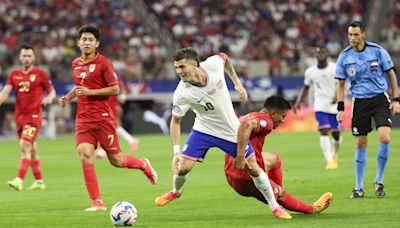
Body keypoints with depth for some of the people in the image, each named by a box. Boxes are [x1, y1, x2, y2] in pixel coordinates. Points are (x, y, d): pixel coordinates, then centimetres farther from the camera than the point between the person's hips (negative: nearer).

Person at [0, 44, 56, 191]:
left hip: (34, 116, -5)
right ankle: (39, 181, 21)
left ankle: (19, 180, -24)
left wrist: (49, 98, -18)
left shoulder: (40, 74, -2)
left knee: (25, 146, -17)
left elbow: (52, 91, 4)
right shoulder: (14, 74, 9)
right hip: (19, 116, 5)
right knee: (31, 149, 12)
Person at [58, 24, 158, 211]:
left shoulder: (104, 63, -8)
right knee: (85, 155, -16)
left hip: (103, 117, -4)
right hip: (83, 118, 4)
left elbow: (115, 89, -10)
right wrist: (68, 97, 11)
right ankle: (97, 202, -11)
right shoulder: (76, 64, 11)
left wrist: (90, 92, -18)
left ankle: (143, 165, 36)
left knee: (116, 161, 2)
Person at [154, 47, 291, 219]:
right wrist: (176, 151, -21)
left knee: (254, 169, 3)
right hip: (203, 130, -1)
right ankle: (176, 192, 24)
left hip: (232, 130, 1)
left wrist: (237, 82, 1)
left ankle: (274, 206, 23)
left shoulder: (213, 64, -25)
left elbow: (224, 58, 1)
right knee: (182, 167, -11)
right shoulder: (182, 94, -27)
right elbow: (175, 121, -14)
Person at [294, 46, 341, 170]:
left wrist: (337, 96, -24)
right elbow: (306, 88, 17)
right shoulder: (310, 71, 5)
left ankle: (334, 155, 37)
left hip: (334, 105, 0)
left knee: (336, 134, 6)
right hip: (320, 106, 0)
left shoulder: (335, 68, -4)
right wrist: (299, 102, 8)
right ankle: (330, 161, -21)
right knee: (324, 132, -17)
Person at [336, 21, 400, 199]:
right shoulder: (344, 57, -1)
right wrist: (340, 108, 0)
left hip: (380, 99, -1)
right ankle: (359, 187, 12)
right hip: (359, 102, 1)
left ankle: (379, 181, 0)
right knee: (360, 144, 2)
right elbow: (340, 84, 7)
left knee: (385, 138, -18)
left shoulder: (377, 51, -5)